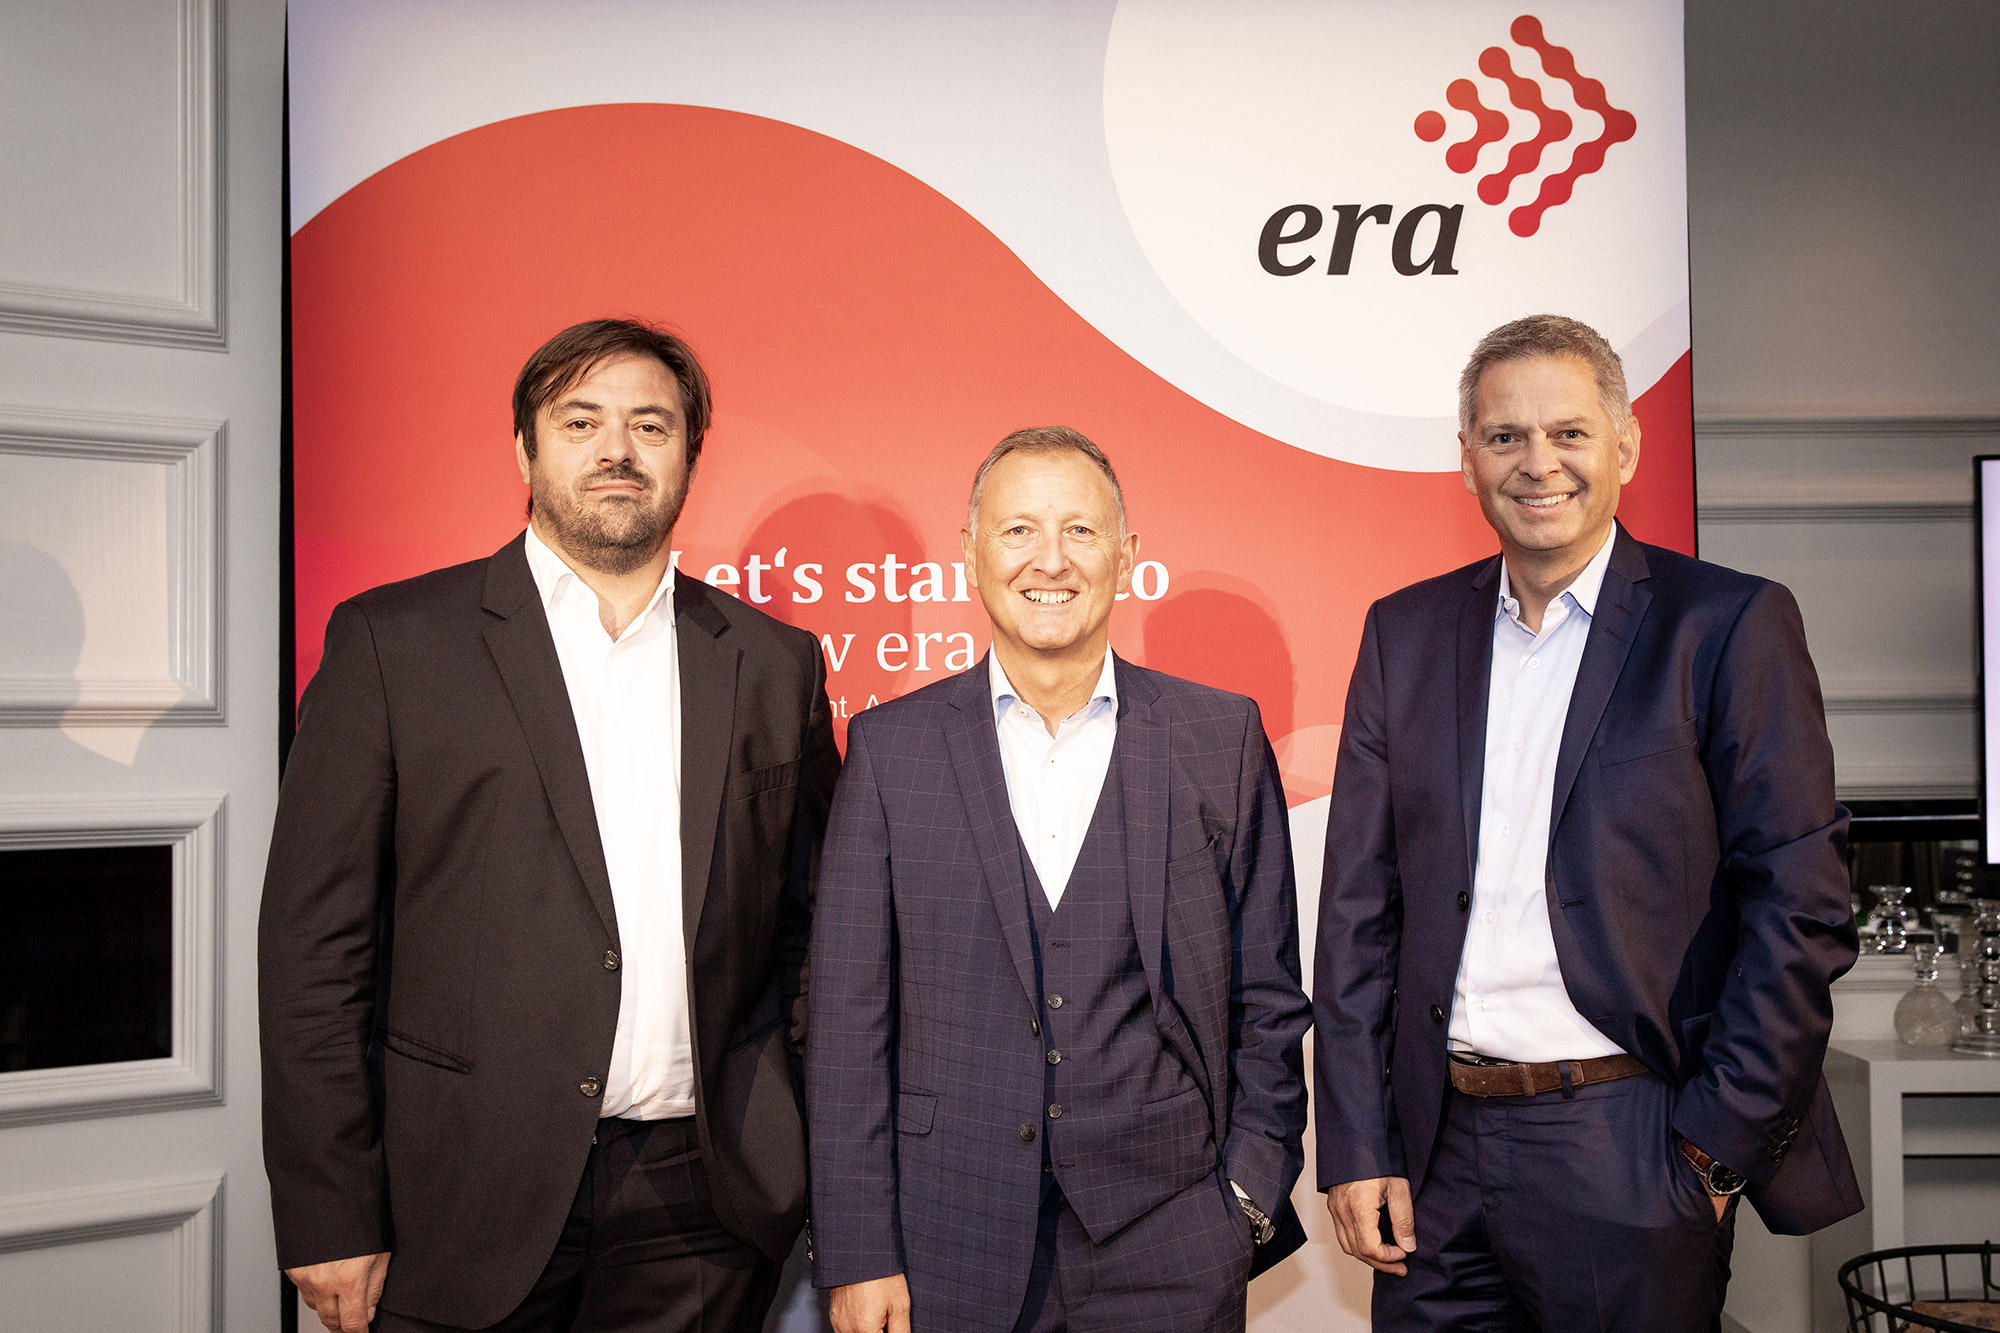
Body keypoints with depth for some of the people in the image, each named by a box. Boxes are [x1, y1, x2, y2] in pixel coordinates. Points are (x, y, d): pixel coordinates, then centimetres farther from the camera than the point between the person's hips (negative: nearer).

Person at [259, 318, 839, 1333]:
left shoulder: (773, 663, 7)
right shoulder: (390, 640, -1)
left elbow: (810, 925, 11)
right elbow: (314, 940, -4)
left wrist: (809, 1171, 3)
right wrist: (328, 1214, -7)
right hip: (468, 1203, -2)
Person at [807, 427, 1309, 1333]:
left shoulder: (1221, 737, 1)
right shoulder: (890, 745, 0)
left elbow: (1267, 996, 5)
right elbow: (848, 1017, -1)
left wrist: (1251, 1197, -1)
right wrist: (858, 1255, -4)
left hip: (1167, 1249, 0)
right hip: (952, 1249, 0)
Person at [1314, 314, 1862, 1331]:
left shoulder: (1729, 624, -3)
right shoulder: (1404, 632, 7)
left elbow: (1801, 905, -6)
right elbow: (1360, 904, 6)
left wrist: (1718, 1147, -9)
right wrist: (1355, 1147, 2)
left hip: (1632, 1161, -3)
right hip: (1437, 1161, 3)